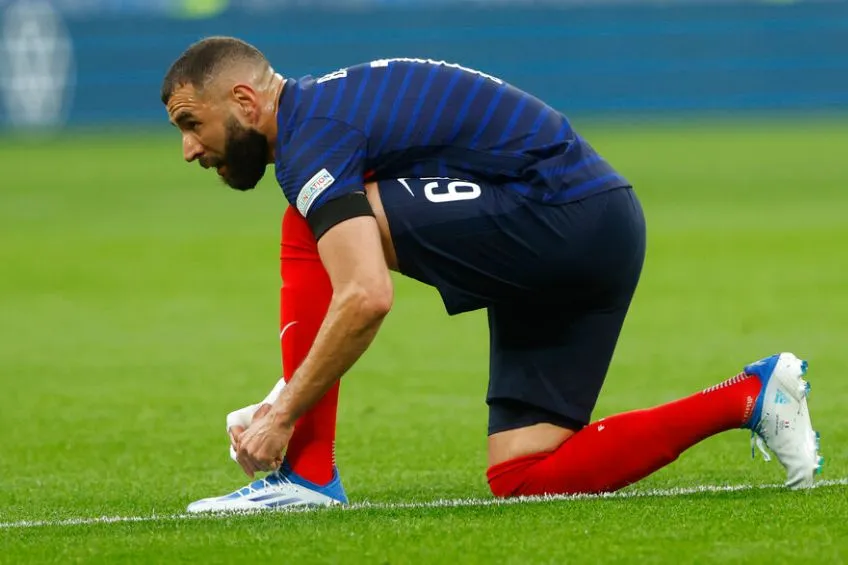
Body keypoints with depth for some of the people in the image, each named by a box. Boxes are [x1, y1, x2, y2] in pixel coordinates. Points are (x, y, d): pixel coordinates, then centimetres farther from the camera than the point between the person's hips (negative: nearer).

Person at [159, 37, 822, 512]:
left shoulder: (308, 134, -13)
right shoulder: (325, 105, 18)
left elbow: (367, 297, -27)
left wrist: (283, 414, -18)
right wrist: (291, 400, 18)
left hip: (560, 213, -10)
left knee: (308, 231, -14)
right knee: (521, 480, 7)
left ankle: (306, 476, -12)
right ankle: (750, 398, 10)